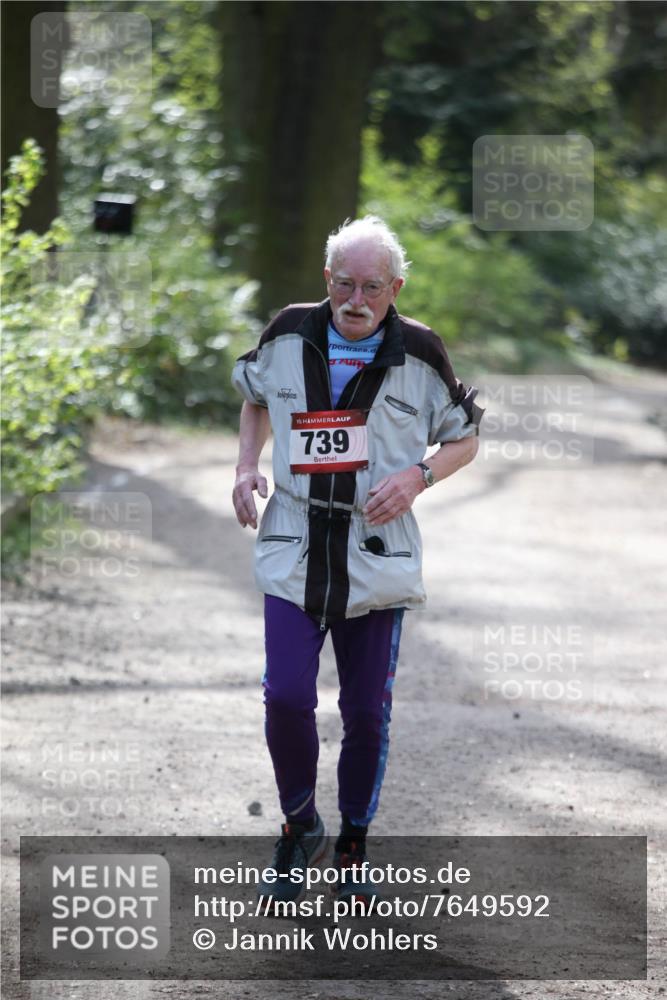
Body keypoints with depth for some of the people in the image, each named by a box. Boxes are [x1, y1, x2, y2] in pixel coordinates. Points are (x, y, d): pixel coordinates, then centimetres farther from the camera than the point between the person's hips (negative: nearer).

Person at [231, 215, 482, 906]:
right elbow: (254, 395, 24)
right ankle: (299, 828, 12)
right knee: (286, 696, -12)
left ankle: (353, 849, 23)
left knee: (367, 713, 5)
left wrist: (417, 475, -10)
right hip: (293, 553, 1)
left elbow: (465, 439, 10)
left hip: (377, 560, 0)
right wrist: (247, 466, 8)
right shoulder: (289, 337, 2)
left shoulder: (418, 354, -2)